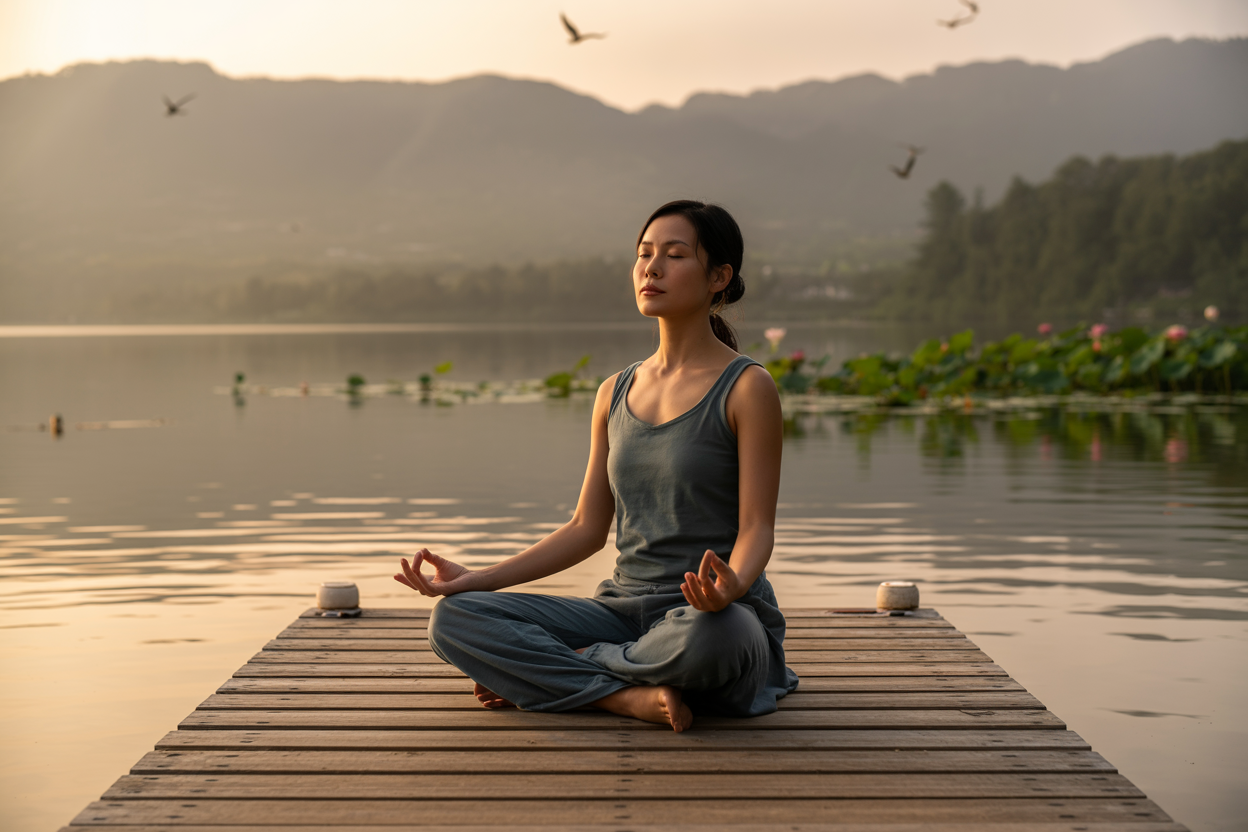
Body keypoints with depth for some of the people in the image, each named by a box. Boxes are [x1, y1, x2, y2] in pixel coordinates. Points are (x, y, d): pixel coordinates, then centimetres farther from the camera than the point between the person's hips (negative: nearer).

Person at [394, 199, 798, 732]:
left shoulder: (747, 388, -5)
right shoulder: (616, 394, 13)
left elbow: (757, 527, -10)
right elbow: (587, 529, 14)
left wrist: (731, 586, -34)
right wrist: (476, 579, 6)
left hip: (713, 616, -5)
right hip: (624, 607, 5)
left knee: (707, 633, -43)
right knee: (453, 618, -12)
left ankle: (554, 671, -13)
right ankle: (628, 695, -22)